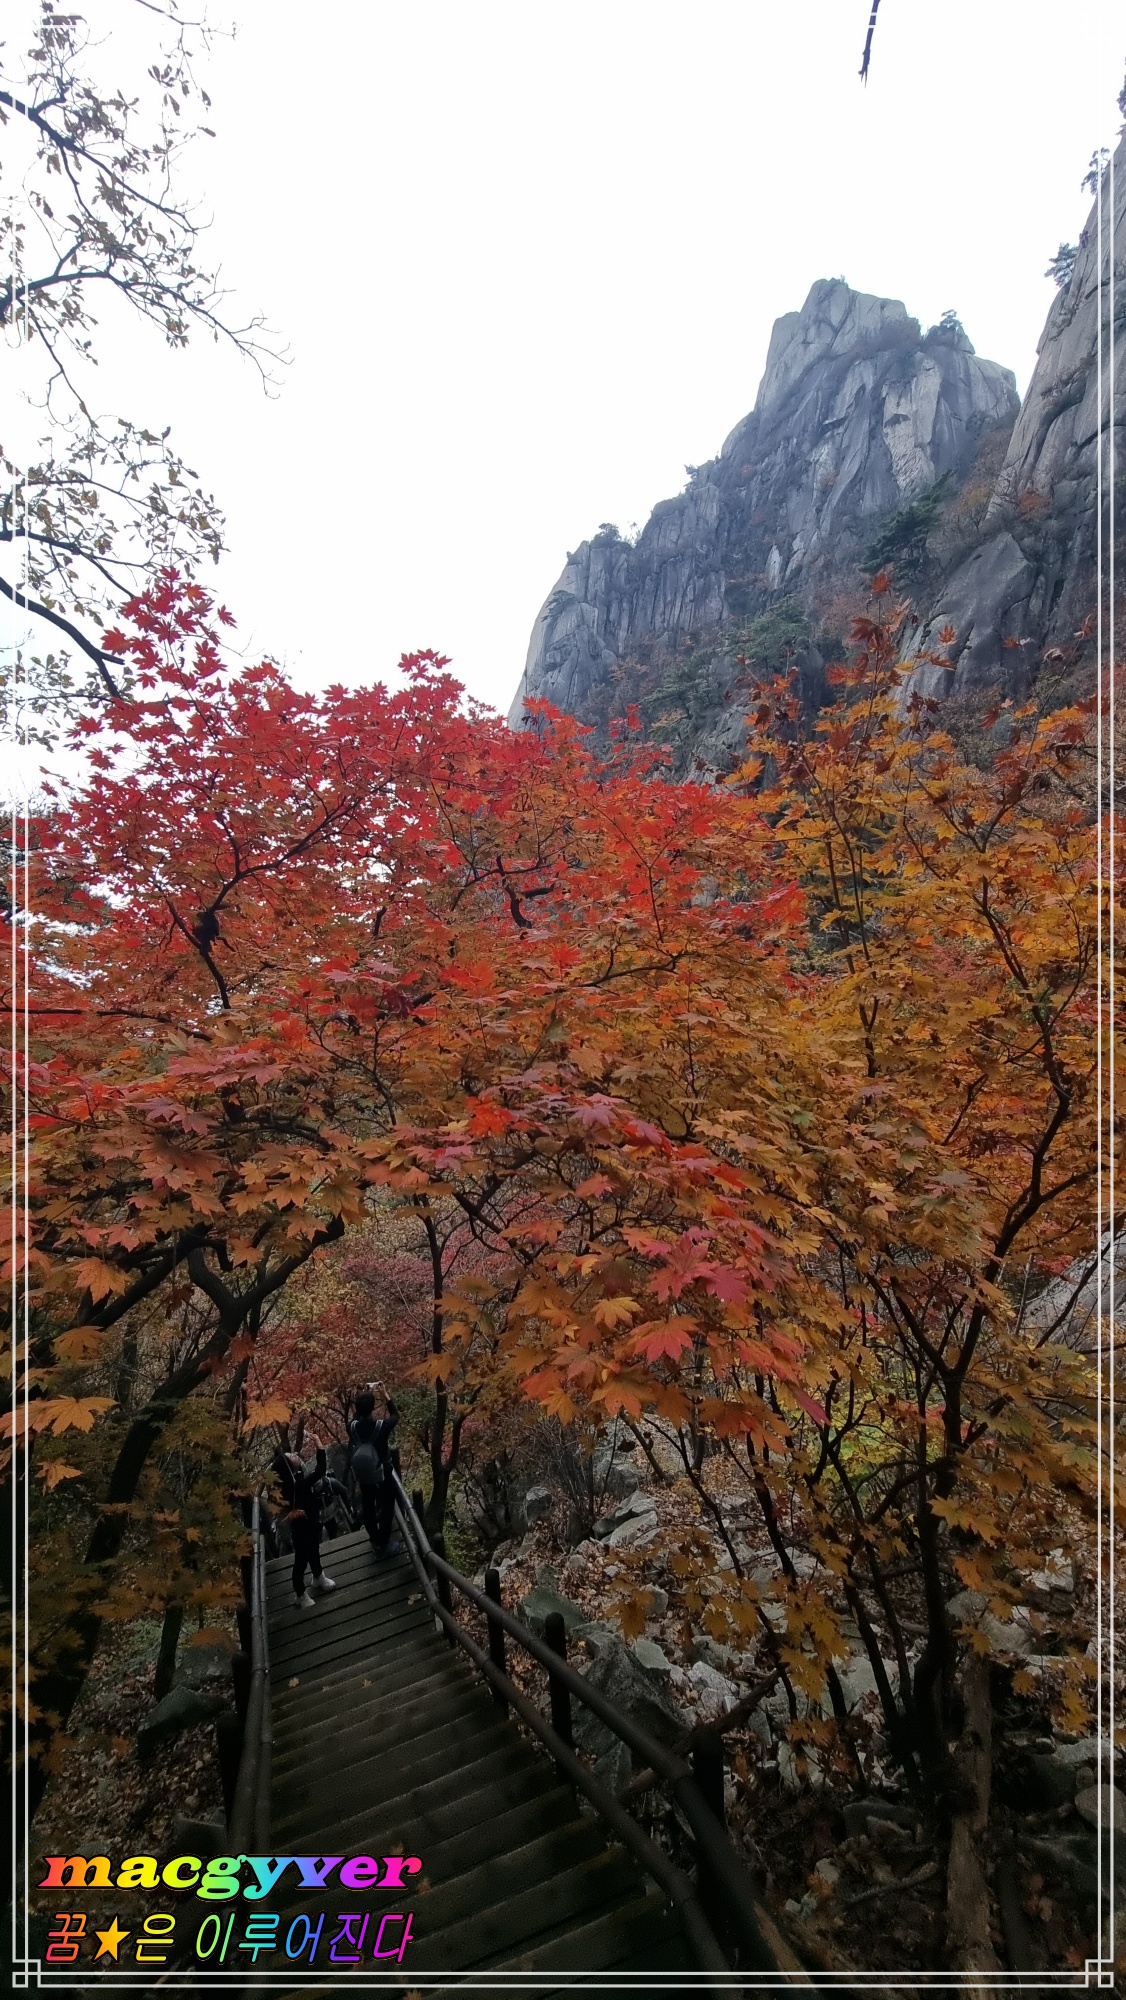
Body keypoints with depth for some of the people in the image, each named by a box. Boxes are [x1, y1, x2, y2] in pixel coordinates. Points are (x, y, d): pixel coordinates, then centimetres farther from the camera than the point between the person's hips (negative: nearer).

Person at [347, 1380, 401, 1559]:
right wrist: (385, 1395, -7)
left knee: (368, 1508, 21)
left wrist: (366, 1394, 0)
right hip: (383, 1473, -3)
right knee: (387, 1507, 17)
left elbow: (358, 1416, 4)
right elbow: (395, 1415, -9)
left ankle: (376, 1543, 36)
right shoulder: (382, 1426, -31)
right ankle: (384, 1544, 28)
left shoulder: (352, 1427, -22)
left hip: (363, 1474, 3)